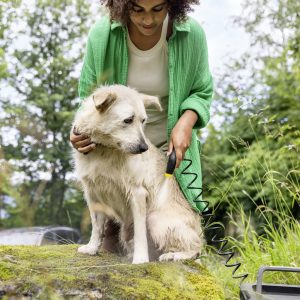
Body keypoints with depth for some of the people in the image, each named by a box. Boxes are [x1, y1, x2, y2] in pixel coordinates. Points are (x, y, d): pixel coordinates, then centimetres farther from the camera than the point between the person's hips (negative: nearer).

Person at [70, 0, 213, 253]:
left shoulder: (191, 34, -16)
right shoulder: (102, 35, -16)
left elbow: (201, 92, 0)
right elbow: (88, 97, -4)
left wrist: (186, 122, -21)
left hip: (169, 146, 0)